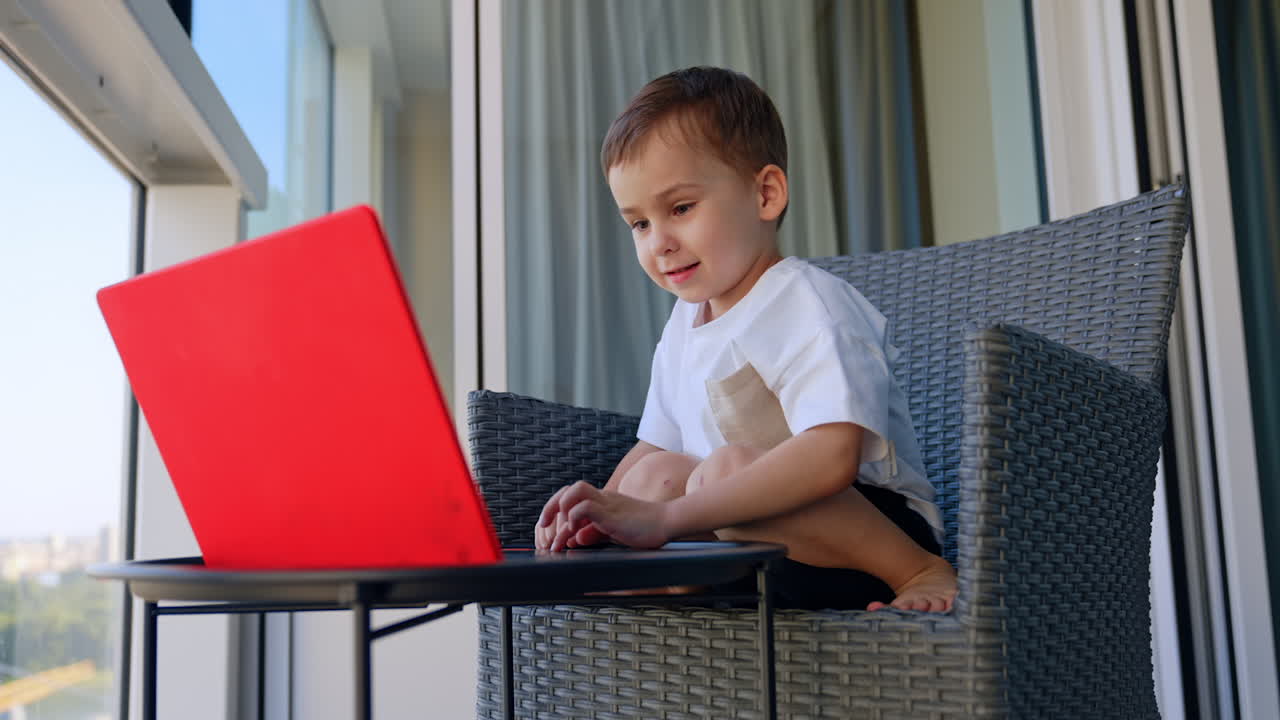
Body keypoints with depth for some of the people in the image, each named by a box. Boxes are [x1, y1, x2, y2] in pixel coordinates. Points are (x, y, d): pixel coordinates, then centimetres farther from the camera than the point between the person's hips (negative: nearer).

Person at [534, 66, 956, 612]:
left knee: (726, 468, -31)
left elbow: (833, 456, -34)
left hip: (884, 529, -7)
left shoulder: (807, 304, -18)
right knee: (657, 473, -4)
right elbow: (654, 447, 20)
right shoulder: (685, 322, 10)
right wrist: (601, 514, -3)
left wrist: (663, 516, -36)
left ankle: (922, 571, -19)